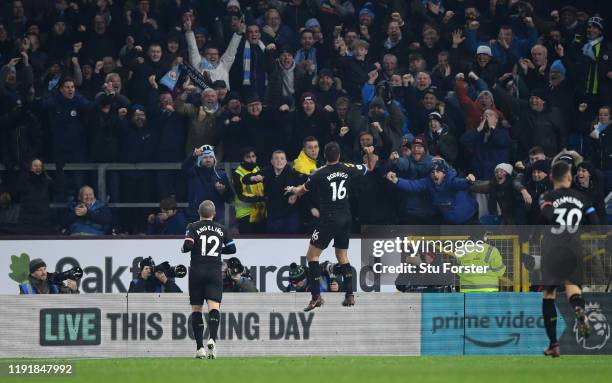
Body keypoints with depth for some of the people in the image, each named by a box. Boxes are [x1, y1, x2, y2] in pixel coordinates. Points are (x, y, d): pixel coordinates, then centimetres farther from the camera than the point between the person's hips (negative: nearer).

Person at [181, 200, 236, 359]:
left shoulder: (193, 227, -1)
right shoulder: (221, 229, 8)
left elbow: (188, 246, -13)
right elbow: (232, 249, 13)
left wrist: (183, 248, 9)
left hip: (197, 272, -1)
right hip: (215, 272, 1)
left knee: (196, 309, 7)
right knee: (214, 306, -8)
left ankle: (200, 347, 4)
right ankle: (212, 339, -34)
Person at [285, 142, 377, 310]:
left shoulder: (319, 174, -9)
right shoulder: (347, 169, 1)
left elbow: (300, 191, 8)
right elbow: (370, 167, 19)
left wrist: (292, 189, 28)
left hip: (329, 219, -5)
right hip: (346, 218, 5)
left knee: (312, 255, 1)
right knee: (342, 255, 18)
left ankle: (316, 296, -8)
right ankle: (349, 295, 13)